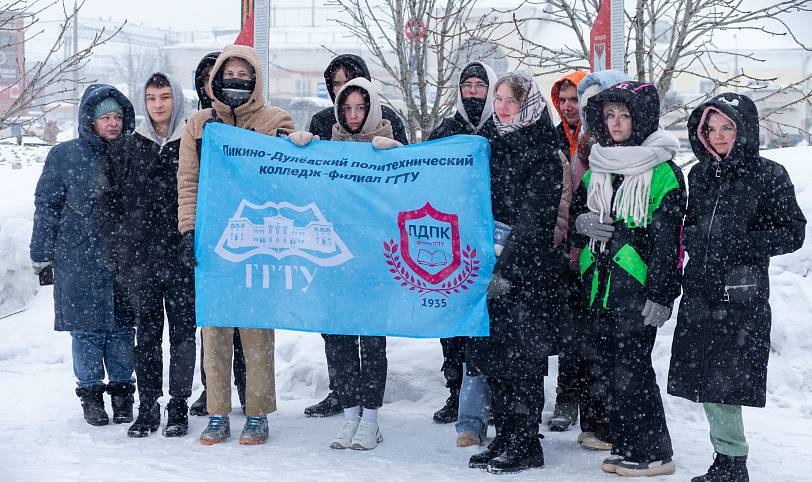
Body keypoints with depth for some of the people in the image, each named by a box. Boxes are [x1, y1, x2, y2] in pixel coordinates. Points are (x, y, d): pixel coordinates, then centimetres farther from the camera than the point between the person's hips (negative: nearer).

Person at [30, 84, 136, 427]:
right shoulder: (65, 155, -1)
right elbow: (46, 206, 3)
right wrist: (42, 253, 1)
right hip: (79, 261, -2)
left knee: (122, 328, 5)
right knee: (87, 328, 1)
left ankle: (122, 390, 19)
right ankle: (91, 393, 15)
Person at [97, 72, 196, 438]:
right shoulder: (125, 149, 9)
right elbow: (109, 203, 10)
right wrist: (121, 249, 1)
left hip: (183, 258, -2)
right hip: (139, 258, 2)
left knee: (183, 332, 2)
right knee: (146, 333, 6)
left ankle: (178, 406, 12)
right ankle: (147, 407, 13)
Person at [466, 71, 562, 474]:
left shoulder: (542, 153, -9)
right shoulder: (497, 146, 14)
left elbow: (532, 219, -16)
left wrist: (507, 270, -20)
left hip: (527, 270, -7)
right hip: (492, 265, 7)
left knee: (520, 357, -3)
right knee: (490, 352, 8)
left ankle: (525, 446, 6)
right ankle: (504, 439, 18)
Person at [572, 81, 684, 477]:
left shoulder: (662, 170, -7)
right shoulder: (597, 167, 13)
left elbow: (667, 238, -10)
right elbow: (577, 211, 24)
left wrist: (660, 295, -15)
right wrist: (582, 223, -1)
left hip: (637, 284, -7)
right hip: (599, 282, 7)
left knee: (631, 370, -7)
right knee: (610, 367, 10)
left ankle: (654, 453, 5)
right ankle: (625, 447, 21)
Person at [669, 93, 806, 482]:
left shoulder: (769, 176, -4)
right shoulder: (700, 175, 13)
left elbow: (792, 234, -5)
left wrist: (740, 244, -15)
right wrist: (691, 237, 4)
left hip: (742, 293, -6)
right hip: (700, 291, 6)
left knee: (727, 379, -7)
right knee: (706, 379, 6)